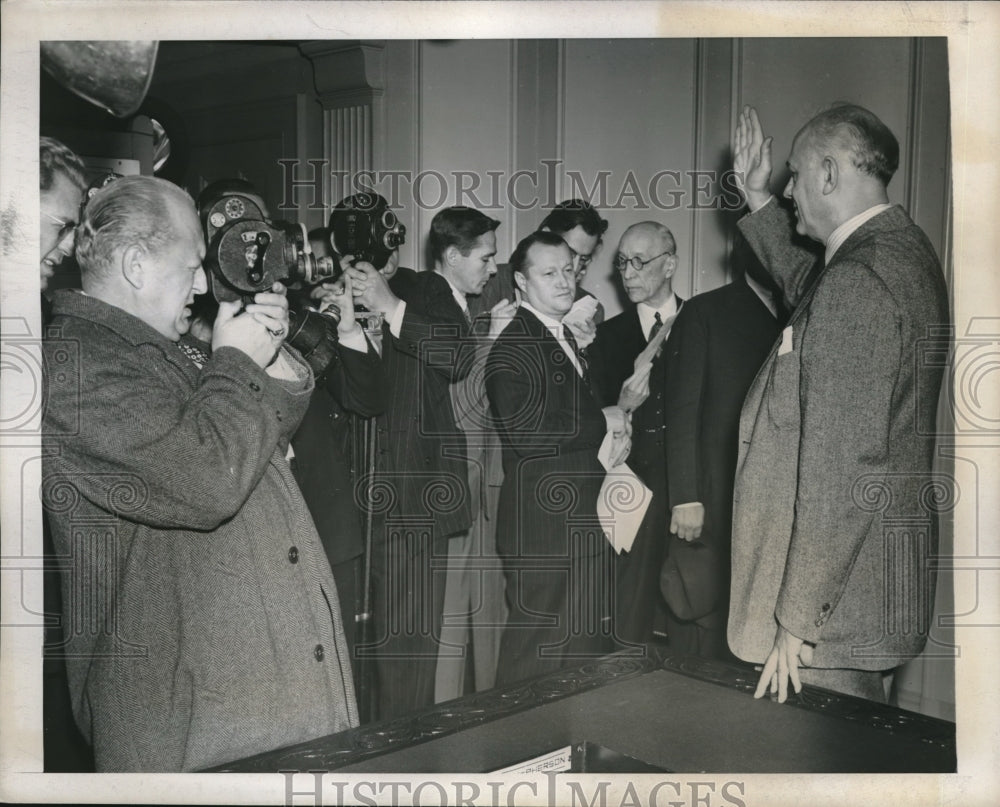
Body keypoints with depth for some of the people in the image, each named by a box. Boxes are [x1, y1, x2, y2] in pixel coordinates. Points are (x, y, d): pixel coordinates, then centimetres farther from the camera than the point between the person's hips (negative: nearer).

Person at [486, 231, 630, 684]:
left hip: (586, 525, 9)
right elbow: (524, 432, -24)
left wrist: (617, 435, 4)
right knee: (539, 653, -3)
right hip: (544, 528, -9)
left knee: (590, 644, 15)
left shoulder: (568, 340, 19)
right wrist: (604, 423, -13)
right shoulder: (510, 346, -13)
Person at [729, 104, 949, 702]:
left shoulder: (859, 282, -22)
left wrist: (796, 619, -21)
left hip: (838, 601, -10)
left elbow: (841, 469, -26)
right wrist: (759, 201, 30)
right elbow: (809, 292, 33)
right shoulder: (904, 249, 9)